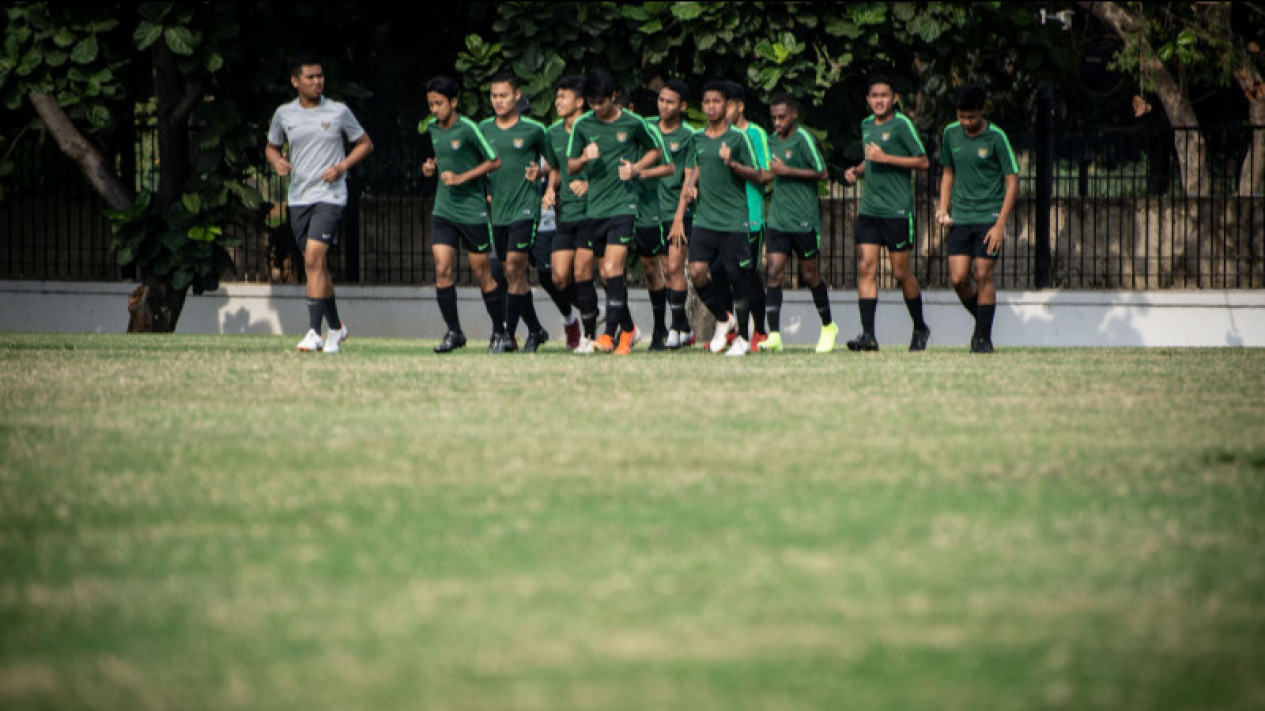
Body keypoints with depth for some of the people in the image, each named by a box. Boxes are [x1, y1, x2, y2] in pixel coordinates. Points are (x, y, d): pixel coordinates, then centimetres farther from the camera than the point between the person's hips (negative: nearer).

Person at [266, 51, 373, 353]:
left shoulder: (339, 112, -2)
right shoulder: (284, 114, 7)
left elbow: (365, 144, 8)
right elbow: (272, 147, 22)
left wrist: (342, 166, -7)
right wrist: (277, 162, -1)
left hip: (329, 195, -4)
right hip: (298, 198, 4)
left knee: (314, 258, -18)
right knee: (316, 265, 10)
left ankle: (314, 331, -19)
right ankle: (335, 326, 27)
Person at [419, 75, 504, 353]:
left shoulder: (468, 129, -13)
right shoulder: (432, 128, 6)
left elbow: (494, 161, -9)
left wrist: (462, 177, -15)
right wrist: (432, 166, 4)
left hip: (473, 211, -5)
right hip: (443, 211, 5)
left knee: (481, 273, 3)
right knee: (442, 270, -6)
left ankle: (500, 333, 16)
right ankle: (453, 332, 4)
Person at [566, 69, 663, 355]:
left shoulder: (633, 123, -1)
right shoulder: (582, 125, 6)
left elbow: (655, 151, 15)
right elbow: (571, 166, 13)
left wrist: (636, 168, -4)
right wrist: (584, 159, -9)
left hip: (624, 205, -4)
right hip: (594, 207, 4)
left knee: (612, 269, -15)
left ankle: (610, 333, -14)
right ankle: (627, 327, 22)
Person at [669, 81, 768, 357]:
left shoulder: (738, 137, -2)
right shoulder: (697, 139, 12)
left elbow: (758, 176, -2)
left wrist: (731, 164, -18)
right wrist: (679, 216, 15)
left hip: (734, 220, -4)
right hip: (704, 218, 4)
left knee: (739, 278, -2)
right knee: (697, 272, -10)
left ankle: (743, 338, 12)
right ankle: (723, 319, 14)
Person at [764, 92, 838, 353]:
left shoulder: (803, 139, -9)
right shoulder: (772, 140, 12)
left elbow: (822, 173, -13)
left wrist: (787, 171, -15)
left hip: (804, 220, -6)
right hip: (778, 220, 6)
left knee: (810, 274, 6)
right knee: (774, 273, -7)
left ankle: (828, 326, 27)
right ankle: (774, 335, -12)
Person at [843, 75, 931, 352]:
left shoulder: (902, 125, -7)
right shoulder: (866, 125, 14)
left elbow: (923, 162, -9)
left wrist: (885, 158, -15)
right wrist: (856, 171, 8)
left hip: (898, 210, -6)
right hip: (868, 209, 6)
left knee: (901, 272, 1)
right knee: (865, 268, -6)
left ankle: (920, 328, 21)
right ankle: (868, 335, -10)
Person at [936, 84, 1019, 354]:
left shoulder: (996, 137, -9)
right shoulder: (951, 134, 5)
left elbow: (1012, 182, -8)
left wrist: (1000, 225, -14)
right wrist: (943, 209, 6)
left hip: (989, 217, -4)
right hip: (960, 217, 4)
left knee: (983, 275, -9)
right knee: (958, 278, -4)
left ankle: (984, 337, 1)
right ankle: (981, 320, 21)